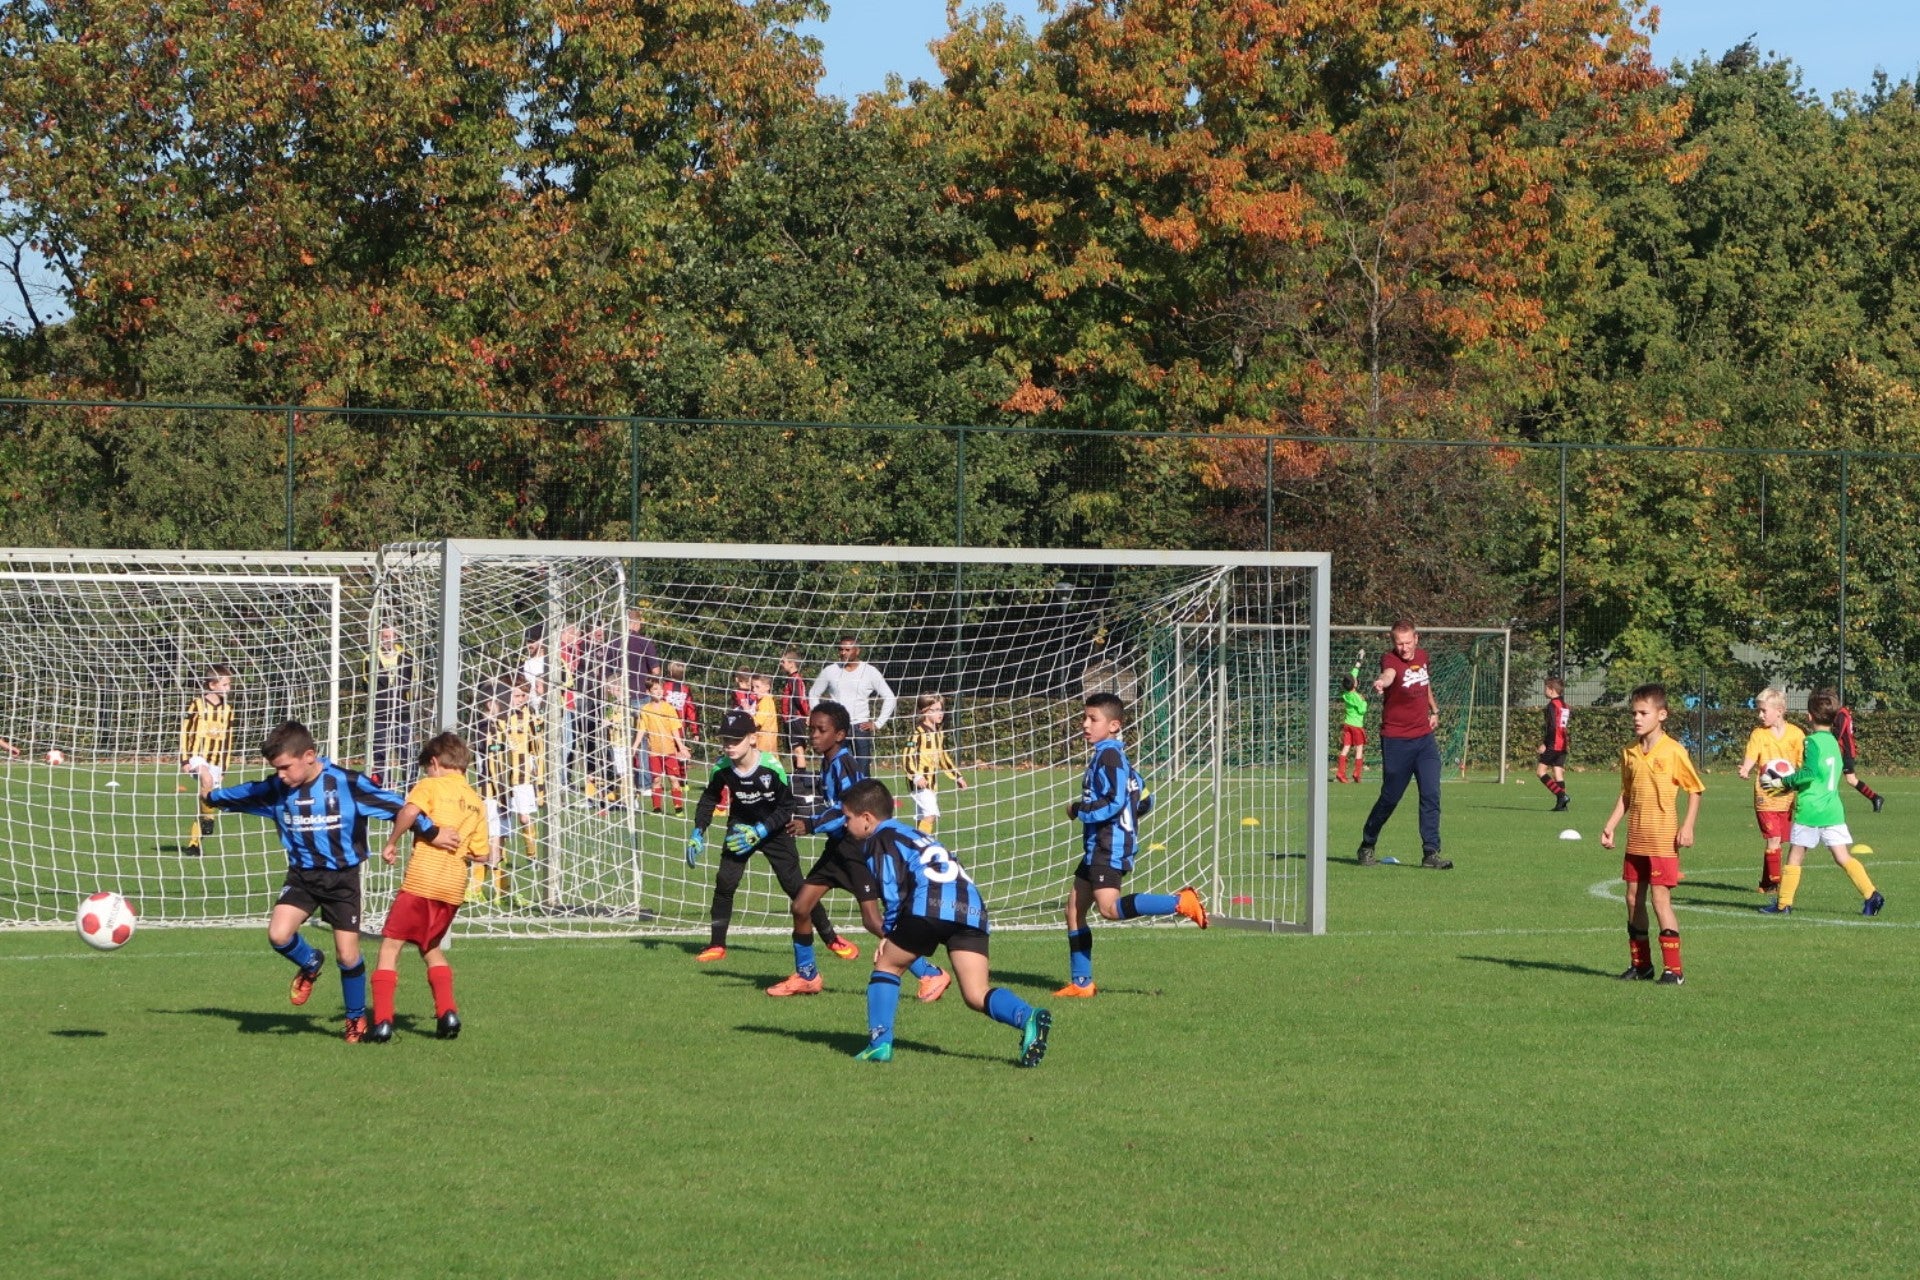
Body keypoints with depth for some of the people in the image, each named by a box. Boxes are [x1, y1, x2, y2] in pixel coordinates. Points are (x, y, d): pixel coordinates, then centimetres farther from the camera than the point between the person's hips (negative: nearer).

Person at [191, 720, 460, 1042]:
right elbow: (243, 796, 19)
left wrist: (431, 833, -7)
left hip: (342, 877, -3)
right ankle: (310, 964, 14)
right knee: (278, 934, -20)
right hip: (302, 875, 3)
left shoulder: (347, 783, -17)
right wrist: (213, 796, 28)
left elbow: (394, 806, -11)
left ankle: (357, 1018, 20)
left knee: (347, 954, -4)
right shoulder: (276, 789, -3)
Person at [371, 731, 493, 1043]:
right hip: (455, 888, 6)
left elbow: (409, 811, -21)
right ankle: (447, 1012, 10)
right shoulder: (477, 803, 14)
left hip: (422, 880, -6)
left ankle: (382, 1021, -8)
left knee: (390, 946, 2)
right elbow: (483, 856, 13)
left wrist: (392, 843, -8)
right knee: (431, 948, 25)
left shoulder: (431, 786, 0)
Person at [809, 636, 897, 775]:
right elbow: (813, 694, 17)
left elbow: (890, 698, 3)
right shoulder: (830, 671, 7)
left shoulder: (870, 672, 1)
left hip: (861, 727, -2)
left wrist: (877, 723, -2)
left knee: (862, 772, -4)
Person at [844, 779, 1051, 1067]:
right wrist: (894, 934, 27)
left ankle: (880, 1042, 12)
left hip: (929, 908, -6)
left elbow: (894, 893, 1)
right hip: (972, 911, 6)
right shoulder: (914, 834, 37)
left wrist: (888, 932, 15)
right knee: (976, 995, -1)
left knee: (887, 965, 18)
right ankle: (1027, 1018, -28)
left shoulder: (880, 840, 13)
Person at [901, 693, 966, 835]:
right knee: (930, 814, -21)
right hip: (920, 783, -9)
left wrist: (957, 777, 27)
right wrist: (916, 776, -29)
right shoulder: (919, 733, -11)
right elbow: (907, 757, -17)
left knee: (923, 818, 10)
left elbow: (943, 758, 27)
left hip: (932, 783, 9)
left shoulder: (939, 733, 15)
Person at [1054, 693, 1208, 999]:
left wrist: (1078, 810, -10)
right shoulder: (1113, 754, 18)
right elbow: (1144, 801, 22)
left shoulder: (1108, 755, -12)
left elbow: (1115, 802, -21)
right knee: (1074, 908, 9)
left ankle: (1181, 903, -18)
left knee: (1109, 908, -22)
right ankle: (1081, 983, 12)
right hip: (1098, 846, 10)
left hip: (1109, 846, -10)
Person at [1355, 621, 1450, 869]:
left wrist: (1434, 710, 25)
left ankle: (1430, 853, -2)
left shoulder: (1422, 656, 5)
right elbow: (1389, 674, -43)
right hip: (1396, 740, -5)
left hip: (1424, 737, 5)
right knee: (1390, 797, 4)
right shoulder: (1390, 659, -16)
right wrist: (1382, 681, -64)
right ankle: (1367, 846, 24)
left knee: (1431, 795, -6)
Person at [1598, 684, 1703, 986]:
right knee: (1634, 899, 9)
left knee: (1660, 898, -9)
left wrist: (1687, 826, -13)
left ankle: (1673, 968, -5)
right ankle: (1640, 964, 20)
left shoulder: (1673, 751, -9)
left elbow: (1695, 790, -4)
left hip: (1663, 839, -7)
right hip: (1635, 839, 7)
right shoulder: (1630, 752, 8)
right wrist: (1610, 825, 7)